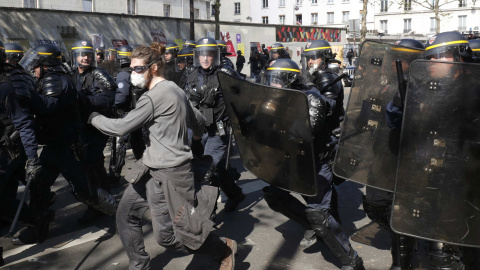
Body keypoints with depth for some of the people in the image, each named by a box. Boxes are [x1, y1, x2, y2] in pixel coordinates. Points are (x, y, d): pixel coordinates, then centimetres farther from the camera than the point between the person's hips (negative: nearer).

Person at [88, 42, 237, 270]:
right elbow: (199, 121, 22)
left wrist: (94, 117, 1)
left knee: (166, 236, -2)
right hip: (158, 170, 10)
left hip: (169, 173, -10)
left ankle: (224, 249, 15)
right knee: (126, 215, 13)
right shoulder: (174, 90, 12)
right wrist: (197, 135, 45)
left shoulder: (155, 96, -17)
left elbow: (121, 127, -17)